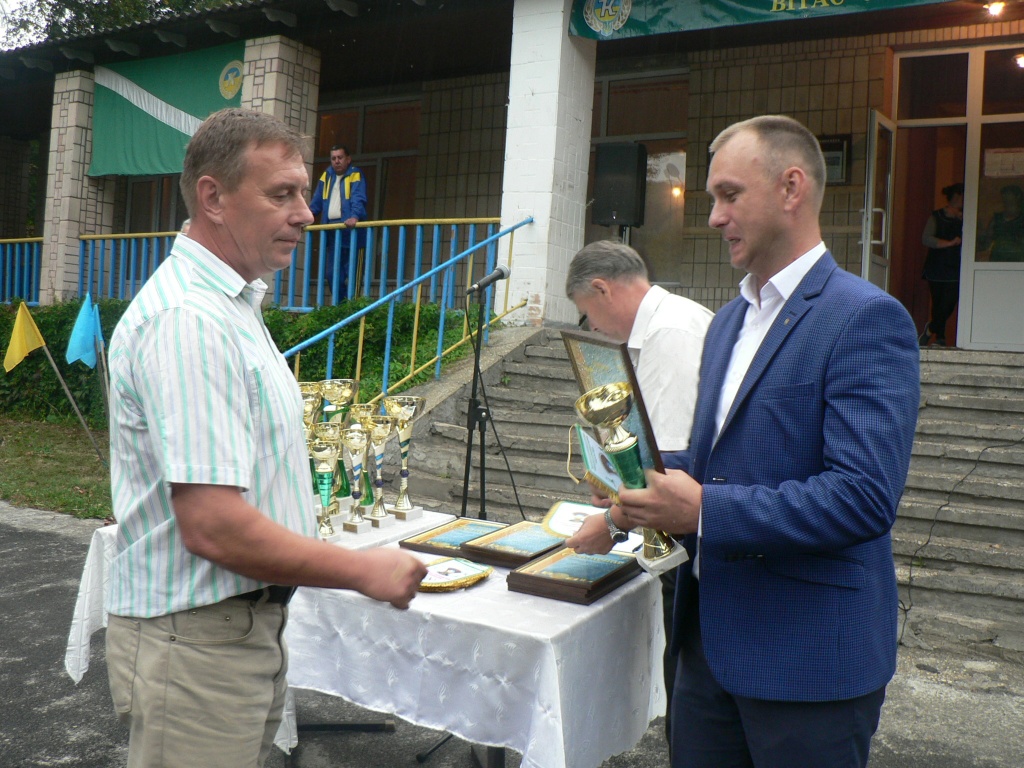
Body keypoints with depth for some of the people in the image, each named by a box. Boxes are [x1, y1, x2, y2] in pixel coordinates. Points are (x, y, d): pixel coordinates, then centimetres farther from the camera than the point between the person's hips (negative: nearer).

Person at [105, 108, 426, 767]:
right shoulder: (188, 318, -23)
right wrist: (365, 572, -17)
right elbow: (214, 528, -29)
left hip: (252, 624, 10)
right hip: (195, 637, -10)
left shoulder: (231, 304, 12)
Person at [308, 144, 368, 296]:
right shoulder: (327, 175, 18)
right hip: (331, 231, 6)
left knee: (350, 274, -7)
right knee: (331, 273, 6)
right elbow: (316, 202, 19)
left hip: (349, 230, -6)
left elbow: (358, 199, -16)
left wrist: (354, 216, -34)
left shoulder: (355, 175, -1)